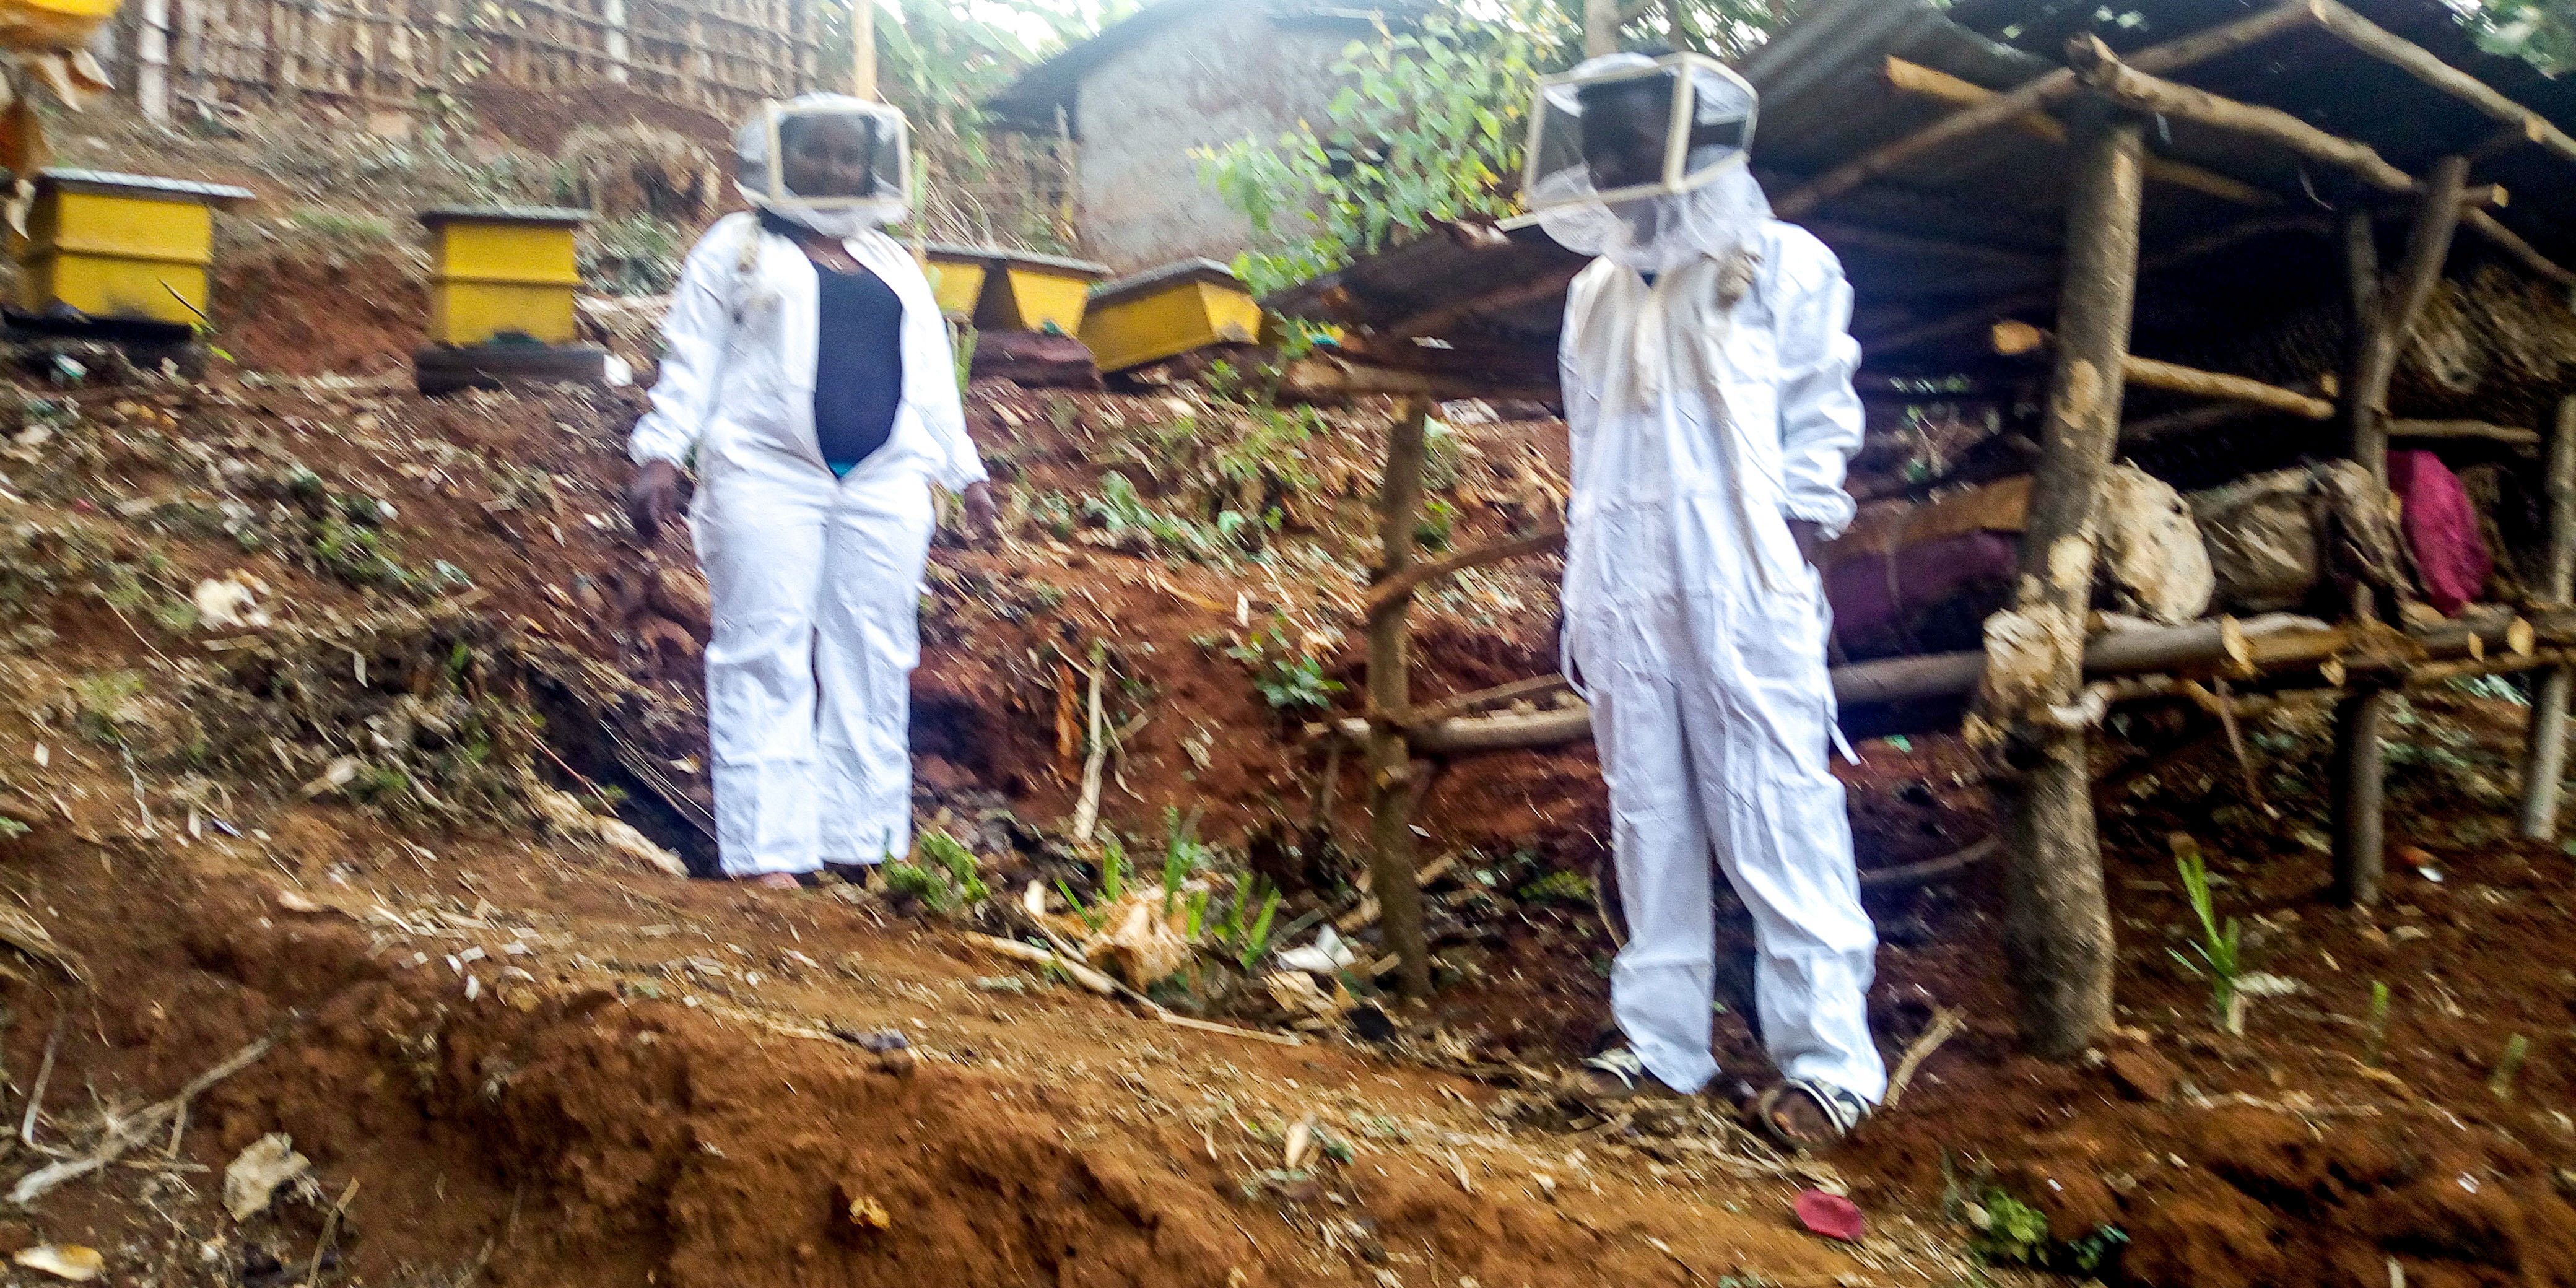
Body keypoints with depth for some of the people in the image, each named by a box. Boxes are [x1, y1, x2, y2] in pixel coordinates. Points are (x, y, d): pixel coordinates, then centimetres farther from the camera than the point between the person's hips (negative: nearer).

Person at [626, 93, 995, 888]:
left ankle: (866, 841, 6)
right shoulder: (737, 248, 11)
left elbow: (932, 380, 24)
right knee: (766, 659, -7)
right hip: (767, 477, -4)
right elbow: (692, 360, 4)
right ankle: (768, 851, -6)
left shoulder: (897, 267, 23)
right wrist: (659, 454, -7)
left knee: (873, 665, 1)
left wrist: (965, 472, 18)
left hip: (883, 486, 4)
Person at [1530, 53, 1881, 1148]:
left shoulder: (1780, 267, 3)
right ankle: (1663, 1041, 16)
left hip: (1740, 594, -5)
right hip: (1624, 597, 5)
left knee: (1776, 824, -7)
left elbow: (1818, 430, 1)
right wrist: (1580, 603, 15)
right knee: (1650, 825, 8)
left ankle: (1827, 1058, 0)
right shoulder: (1595, 295, 19)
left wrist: (1793, 559, -9)